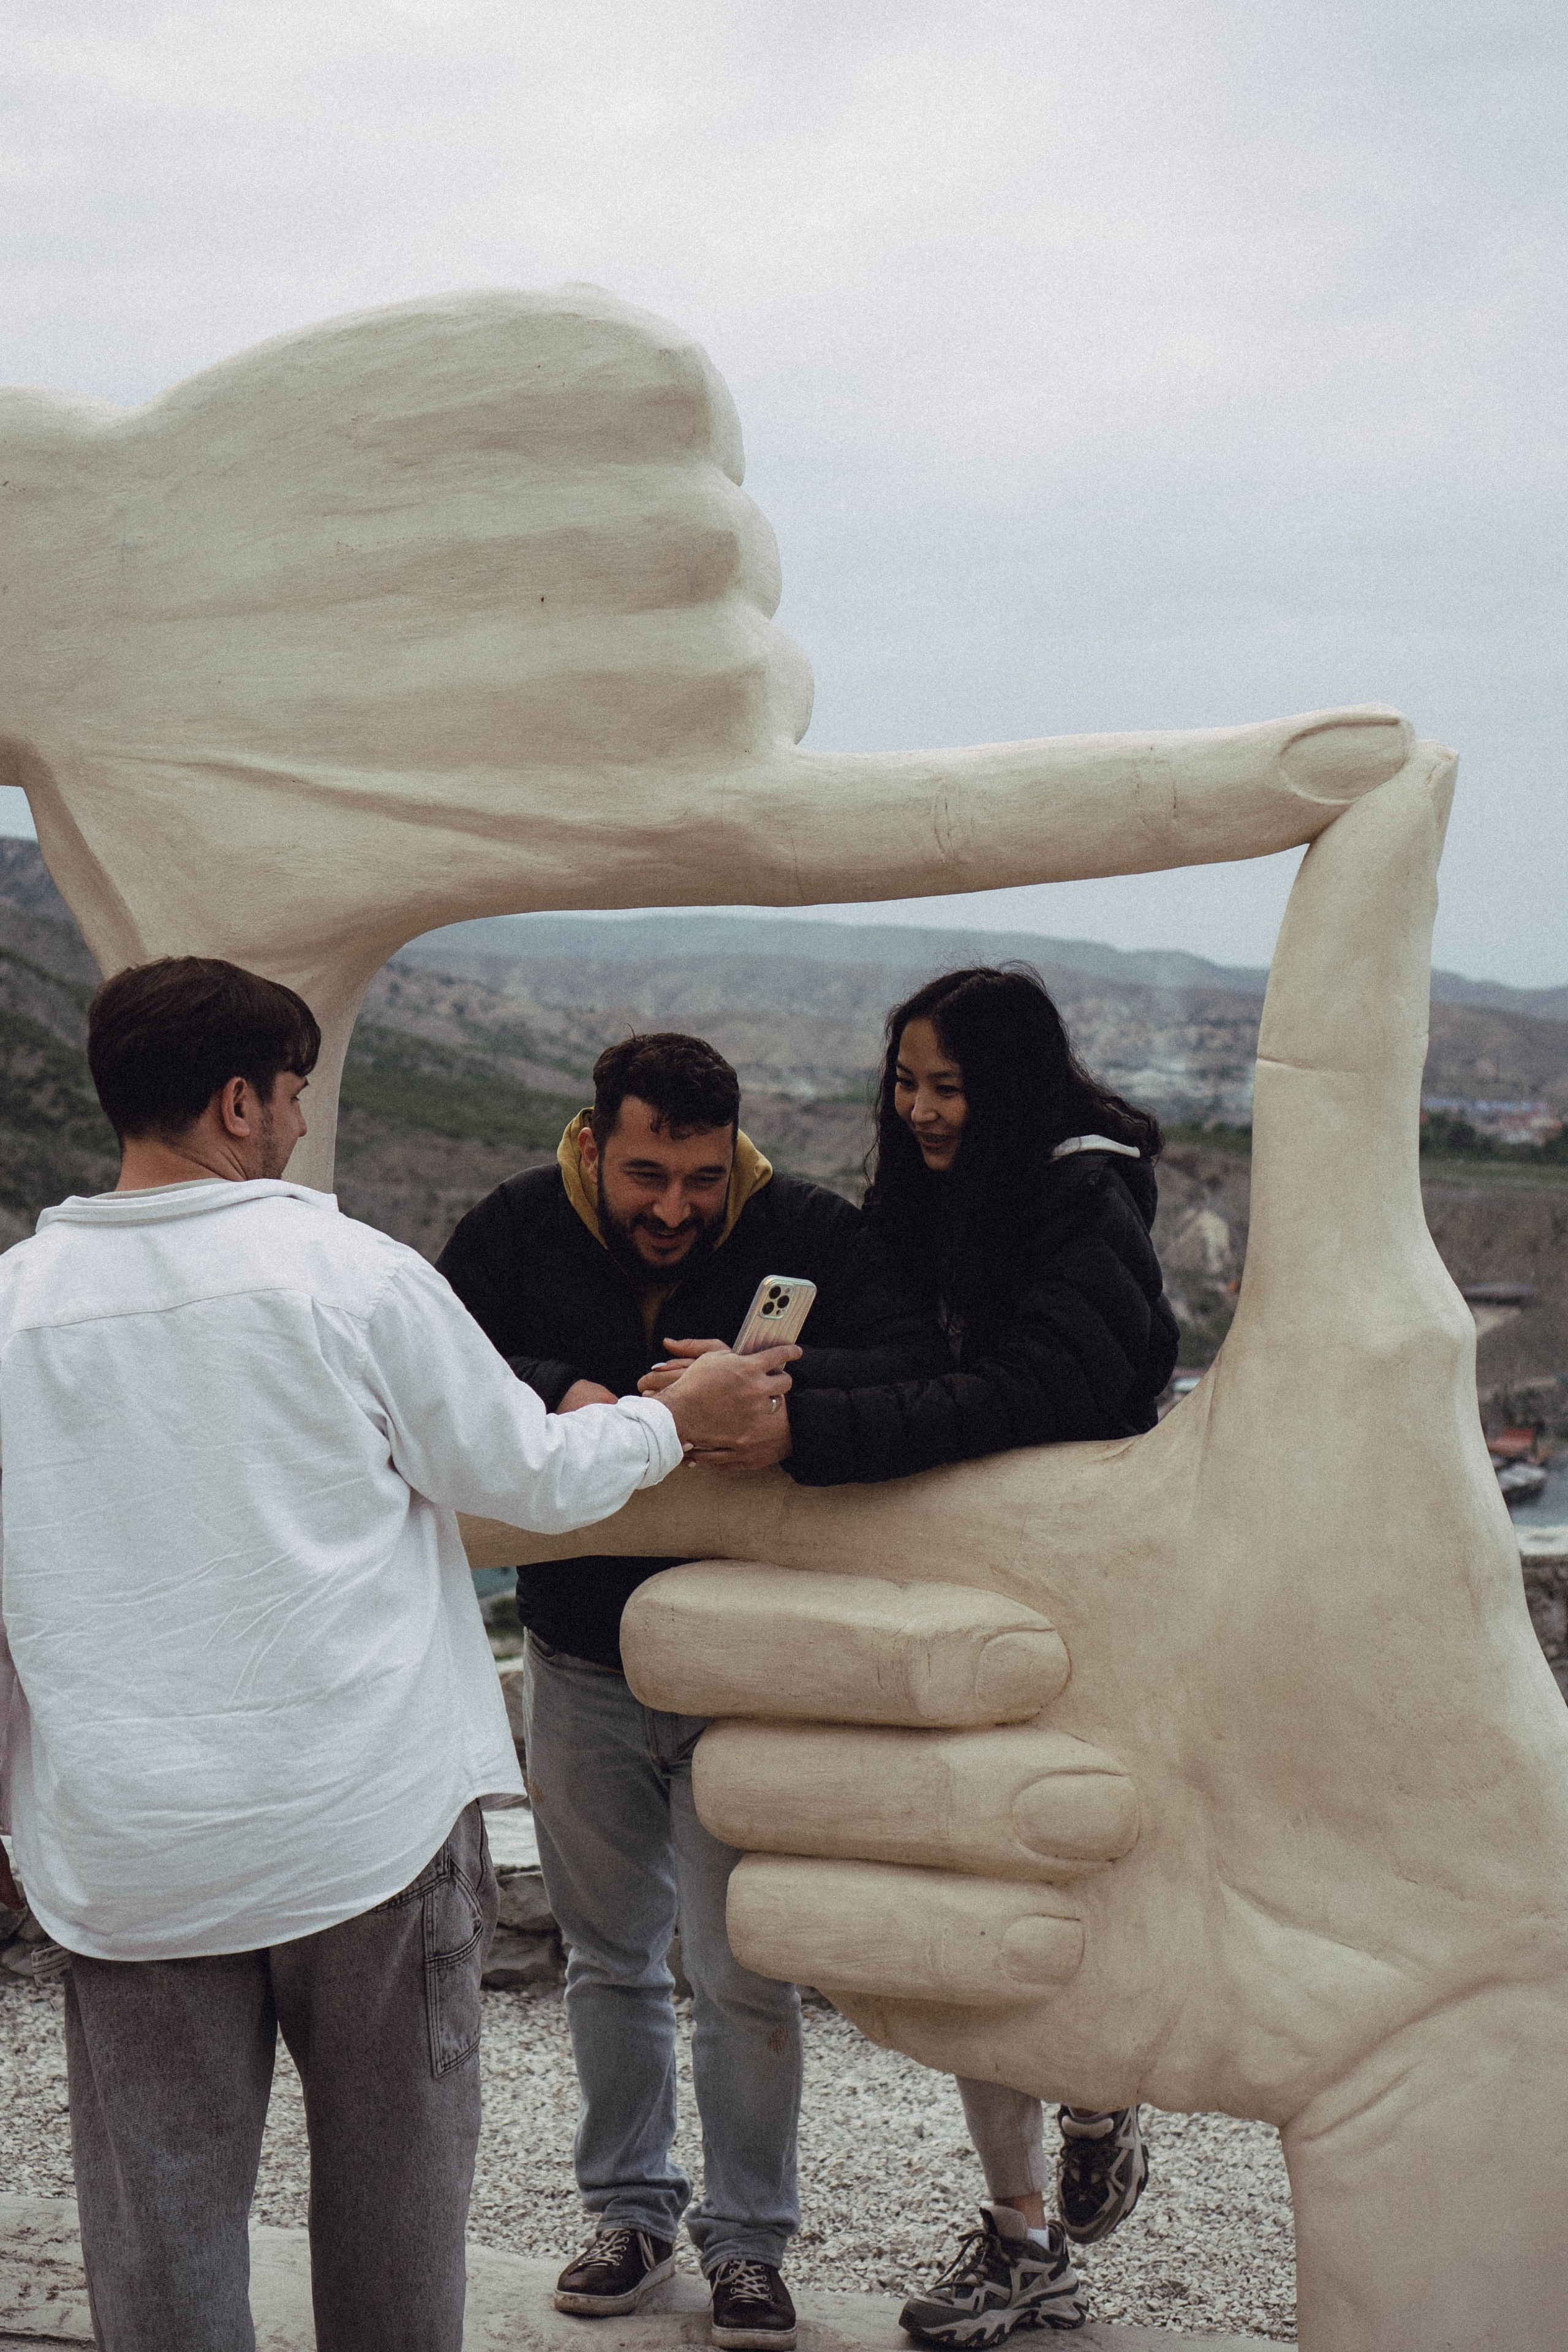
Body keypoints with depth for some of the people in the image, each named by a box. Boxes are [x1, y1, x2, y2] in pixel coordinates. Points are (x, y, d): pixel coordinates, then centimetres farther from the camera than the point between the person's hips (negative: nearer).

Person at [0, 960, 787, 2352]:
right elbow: (530, 1475, -1)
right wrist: (676, 1421, 17)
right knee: (391, 2171, 17)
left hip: (127, 1853, 2)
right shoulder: (350, 1273, -9)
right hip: (363, 1820, -2)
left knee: (158, 2214, 11)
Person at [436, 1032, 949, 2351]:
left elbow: (927, 1374, -22)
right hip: (582, 1664, 2)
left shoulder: (809, 1234, -11)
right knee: (610, 1957, 17)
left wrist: (792, 1408, -41)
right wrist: (555, 1402, -29)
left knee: (746, 1975, 4)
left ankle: (748, 2239, 24)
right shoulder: (522, 1229, -5)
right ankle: (631, 2210, 37)